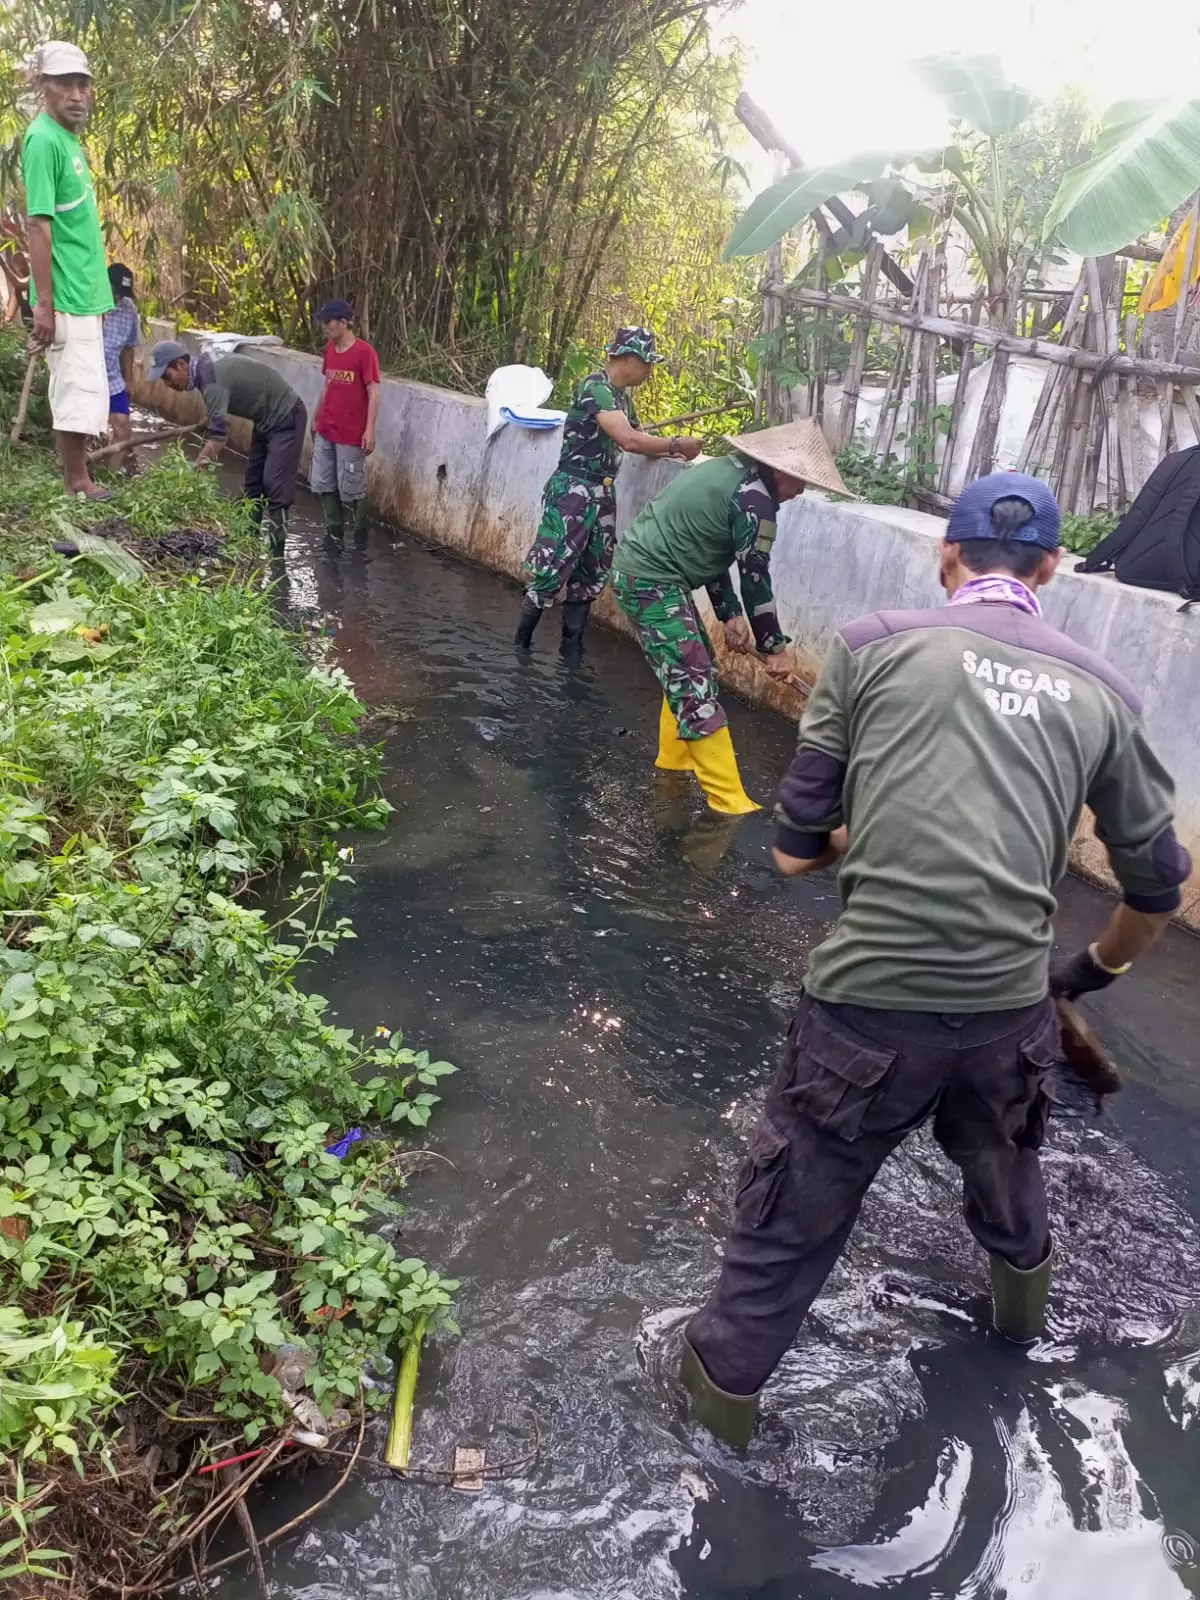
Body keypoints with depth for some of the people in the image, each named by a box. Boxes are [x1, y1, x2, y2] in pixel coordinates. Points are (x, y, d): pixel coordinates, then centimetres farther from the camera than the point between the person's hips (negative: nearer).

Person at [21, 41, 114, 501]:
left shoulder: (68, 138, 14)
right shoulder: (44, 140, -13)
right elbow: (38, 225, -18)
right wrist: (45, 304, -21)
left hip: (84, 293, 9)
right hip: (68, 298, -9)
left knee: (80, 395, 13)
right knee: (78, 397, -5)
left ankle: (79, 482, 21)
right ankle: (78, 489, 3)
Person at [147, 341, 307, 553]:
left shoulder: (212, 380, -27)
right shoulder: (208, 369, 2)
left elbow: (218, 439, -34)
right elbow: (218, 429, 10)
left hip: (286, 419, -10)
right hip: (267, 419, 10)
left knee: (275, 487, -12)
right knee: (253, 484, 12)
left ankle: (275, 555, -9)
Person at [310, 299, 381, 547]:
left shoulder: (364, 352, -14)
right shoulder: (330, 349, 8)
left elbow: (373, 392, -15)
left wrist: (370, 429, -20)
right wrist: (316, 418, 19)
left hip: (351, 434, -7)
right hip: (325, 430, 7)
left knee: (351, 488, 0)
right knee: (323, 483, 10)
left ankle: (360, 536, 13)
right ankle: (334, 532, 22)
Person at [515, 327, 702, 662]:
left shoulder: (622, 396, 13)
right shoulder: (594, 388, -15)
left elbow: (638, 440, 18)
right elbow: (629, 440, -25)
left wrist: (675, 452, 1)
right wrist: (678, 445, -16)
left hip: (602, 493, 9)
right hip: (572, 491, -9)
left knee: (590, 577, 11)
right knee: (549, 574, -8)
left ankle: (571, 652, 20)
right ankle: (519, 648, 5)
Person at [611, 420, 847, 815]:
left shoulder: (731, 471, 13)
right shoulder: (754, 500, -17)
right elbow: (755, 579, -12)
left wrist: (730, 615, 12)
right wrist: (775, 647, -2)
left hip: (642, 567, 10)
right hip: (651, 582, -10)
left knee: (690, 668, 22)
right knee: (695, 687, -10)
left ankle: (674, 759, 36)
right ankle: (730, 802, -8)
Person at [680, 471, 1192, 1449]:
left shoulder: (874, 644, -1)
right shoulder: (1102, 691, 7)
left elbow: (794, 850, 1)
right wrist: (1097, 969, 33)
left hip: (870, 1003, -3)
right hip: (1010, 1012, 4)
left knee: (795, 1211, 16)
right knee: (1004, 1158, 33)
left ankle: (726, 1380, 38)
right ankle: (1023, 1303, 61)